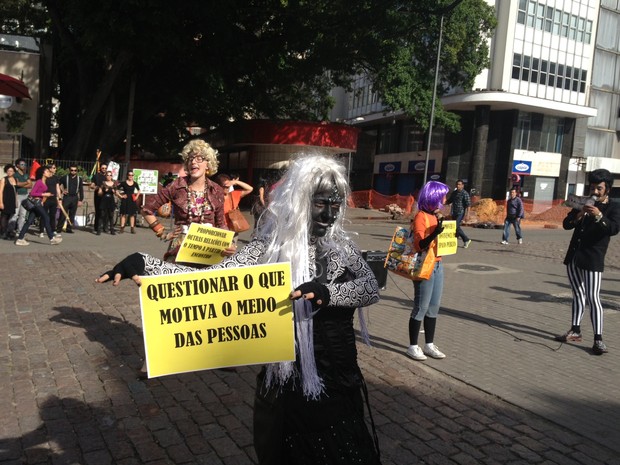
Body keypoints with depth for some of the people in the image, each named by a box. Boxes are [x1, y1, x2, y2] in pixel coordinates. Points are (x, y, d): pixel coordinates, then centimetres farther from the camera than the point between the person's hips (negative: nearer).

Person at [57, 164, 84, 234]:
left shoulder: (79, 179, 8)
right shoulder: (65, 178, 3)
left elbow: (81, 190, 8)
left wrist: (80, 200, 3)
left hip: (75, 198, 2)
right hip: (66, 197, -2)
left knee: (72, 215, 5)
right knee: (63, 213, -5)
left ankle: (69, 228, 13)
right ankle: (59, 228, 0)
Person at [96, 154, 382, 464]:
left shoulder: (340, 244, 1)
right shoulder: (269, 247, -12)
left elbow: (371, 287, -10)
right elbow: (211, 277, -19)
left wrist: (328, 291, -29)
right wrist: (144, 263, -30)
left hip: (341, 378, 4)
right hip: (290, 382, -3)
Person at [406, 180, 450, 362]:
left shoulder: (436, 215, 12)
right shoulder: (421, 216, -14)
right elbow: (419, 245, -21)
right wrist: (435, 233, -35)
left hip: (437, 265, 9)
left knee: (434, 307, 12)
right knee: (421, 307, -2)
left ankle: (429, 345, 22)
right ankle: (413, 346, 9)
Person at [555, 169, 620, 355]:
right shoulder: (585, 204, 16)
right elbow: (566, 224, 7)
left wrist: (599, 216, -31)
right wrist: (579, 214, -12)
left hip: (592, 259, -6)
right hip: (574, 256, 6)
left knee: (593, 297, -10)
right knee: (578, 295, 13)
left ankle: (598, 339, -7)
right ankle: (575, 331, 21)